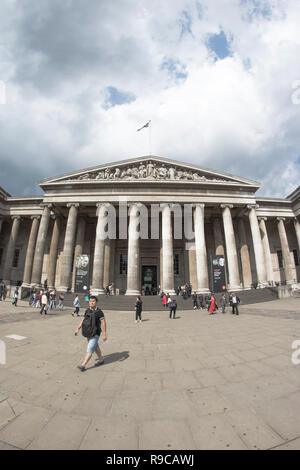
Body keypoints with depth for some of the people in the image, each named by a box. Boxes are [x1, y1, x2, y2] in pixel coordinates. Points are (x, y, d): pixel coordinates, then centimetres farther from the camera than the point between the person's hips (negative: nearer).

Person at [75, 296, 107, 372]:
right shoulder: (87, 311, 4)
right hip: (88, 333, 7)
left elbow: (103, 323, -16)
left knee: (90, 349, -8)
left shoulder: (99, 311, -16)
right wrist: (78, 329, 7)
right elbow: (83, 320, 13)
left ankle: (83, 365, -2)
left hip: (95, 334, -7)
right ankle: (101, 360, 37)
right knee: (95, 347, 20)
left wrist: (104, 334, -17)